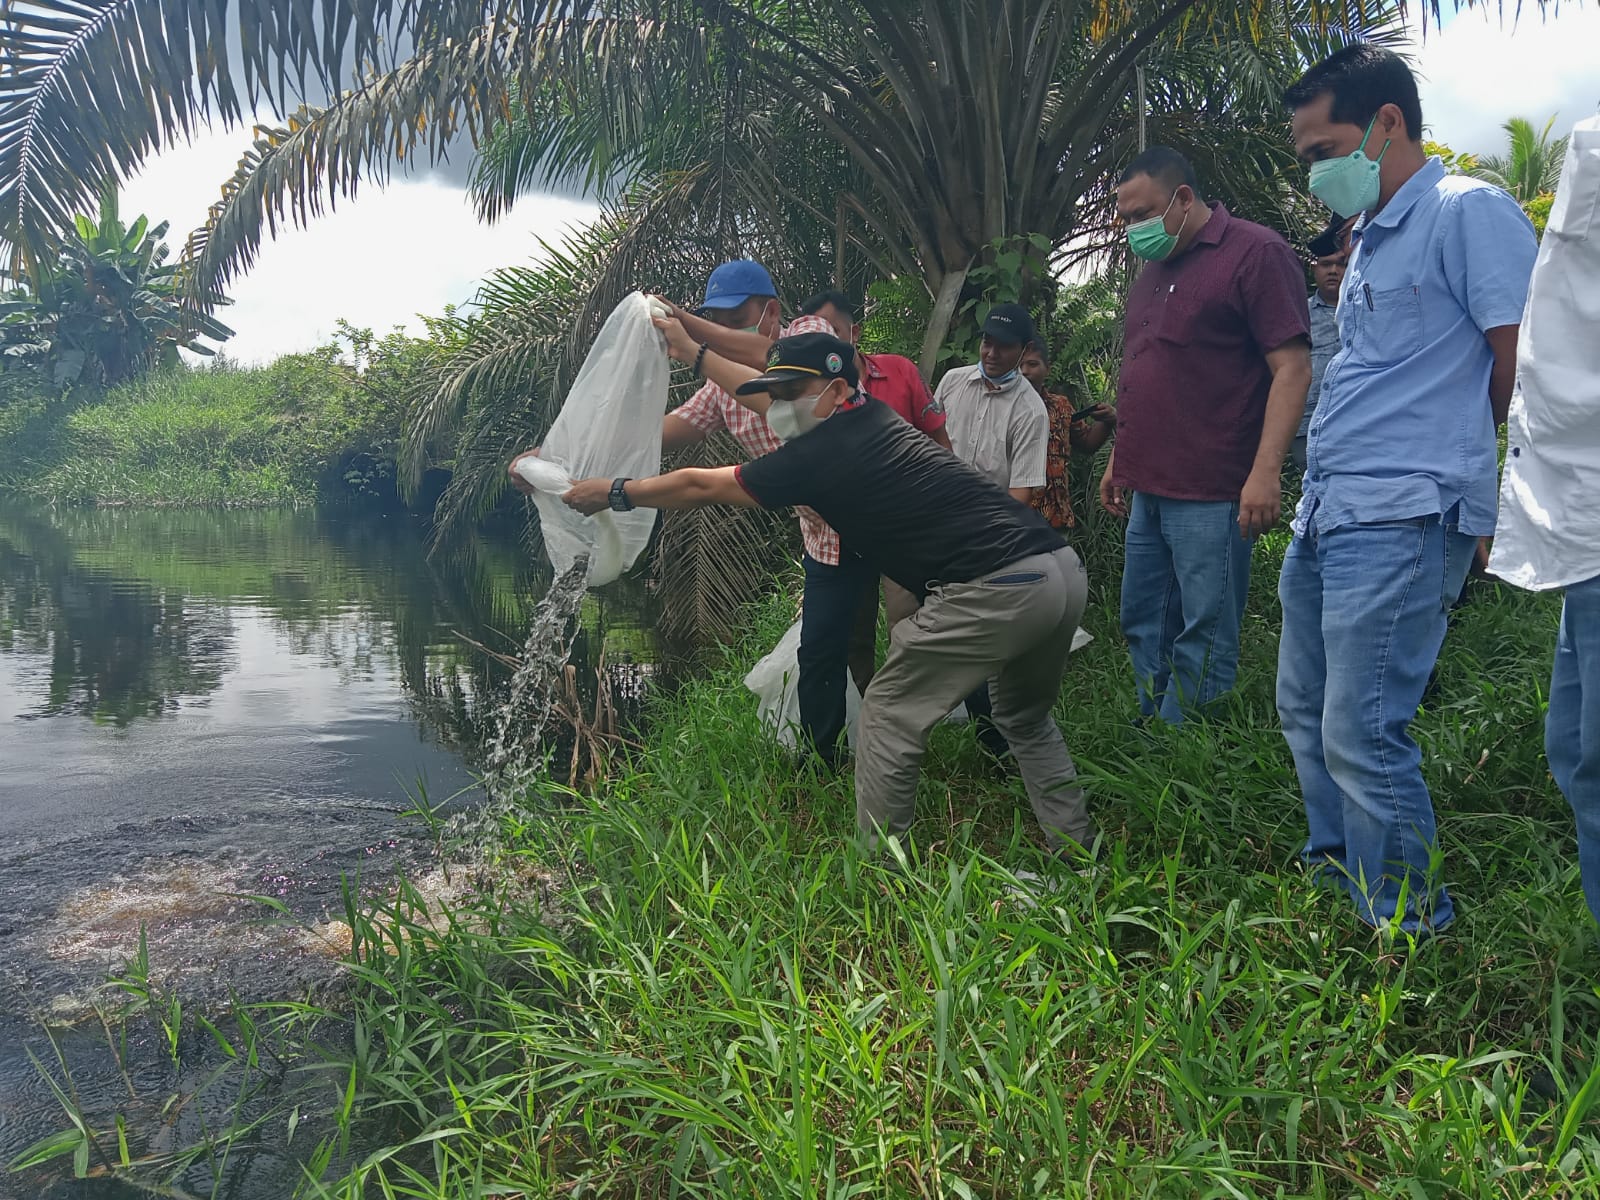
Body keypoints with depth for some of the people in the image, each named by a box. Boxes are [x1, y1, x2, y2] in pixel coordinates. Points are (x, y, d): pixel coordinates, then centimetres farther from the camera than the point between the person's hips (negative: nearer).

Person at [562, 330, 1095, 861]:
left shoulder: (820, 454, -5)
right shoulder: (868, 414, 18)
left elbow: (700, 486, 7)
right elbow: (772, 392, 34)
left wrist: (614, 492, 21)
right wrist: (694, 352, 43)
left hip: (995, 591, -9)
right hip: (1065, 569, 9)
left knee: (890, 717, 7)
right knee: (1025, 718, 28)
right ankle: (1078, 854, 29)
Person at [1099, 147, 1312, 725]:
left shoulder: (1255, 253, -6)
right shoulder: (1153, 267, 19)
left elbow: (1292, 368, -13)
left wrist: (1266, 471, -21)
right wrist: (1120, 460, 24)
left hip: (1210, 495, -9)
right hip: (1148, 491, 9)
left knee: (1204, 636, -3)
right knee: (1143, 628, 12)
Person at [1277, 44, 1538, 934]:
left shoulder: (1469, 213, -7)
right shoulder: (1370, 240, 20)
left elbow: (1526, 367, -11)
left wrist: (1468, 478, 3)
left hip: (1400, 519, -9)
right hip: (1324, 517, 9)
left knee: (1362, 737, -9)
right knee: (1305, 711, 17)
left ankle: (1407, 929, 9)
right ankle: (1337, 868, 35)